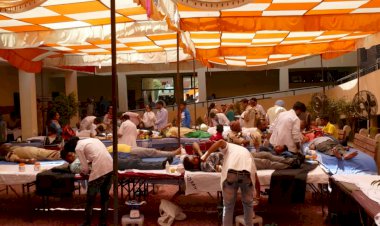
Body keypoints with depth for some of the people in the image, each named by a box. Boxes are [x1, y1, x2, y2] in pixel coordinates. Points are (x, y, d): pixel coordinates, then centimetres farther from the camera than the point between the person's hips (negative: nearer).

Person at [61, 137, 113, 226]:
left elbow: (85, 168, 4)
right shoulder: (92, 139, 25)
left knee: (90, 198, 11)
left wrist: (84, 172, 24)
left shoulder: (78, 148, 5)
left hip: (99, 170, -7)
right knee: (105, 195, 20)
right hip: (110, 167, 7)